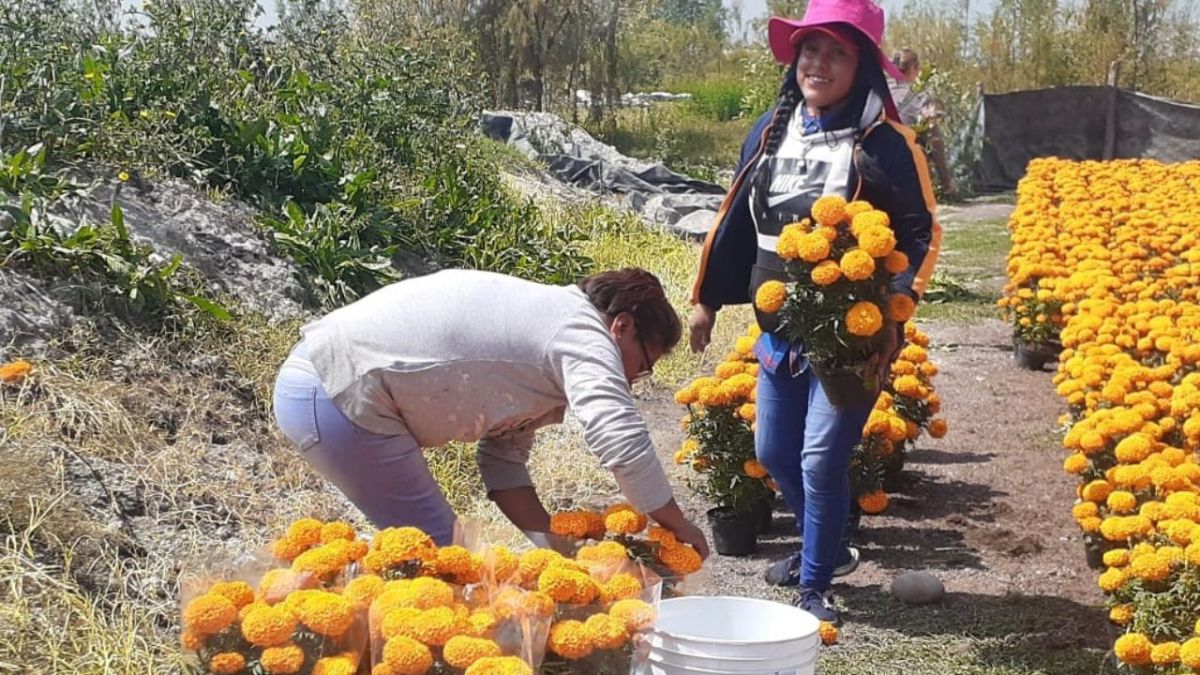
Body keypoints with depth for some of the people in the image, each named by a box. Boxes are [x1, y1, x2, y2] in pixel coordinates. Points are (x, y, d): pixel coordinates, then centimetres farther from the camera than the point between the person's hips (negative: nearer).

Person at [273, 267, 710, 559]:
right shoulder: (581, 332, -10)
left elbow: (502, 463, 17)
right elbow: (622, 443, -22)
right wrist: (679, 527, -8)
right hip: (340, 394, -10)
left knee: (436, 537, 15)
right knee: (434, 545, -4)